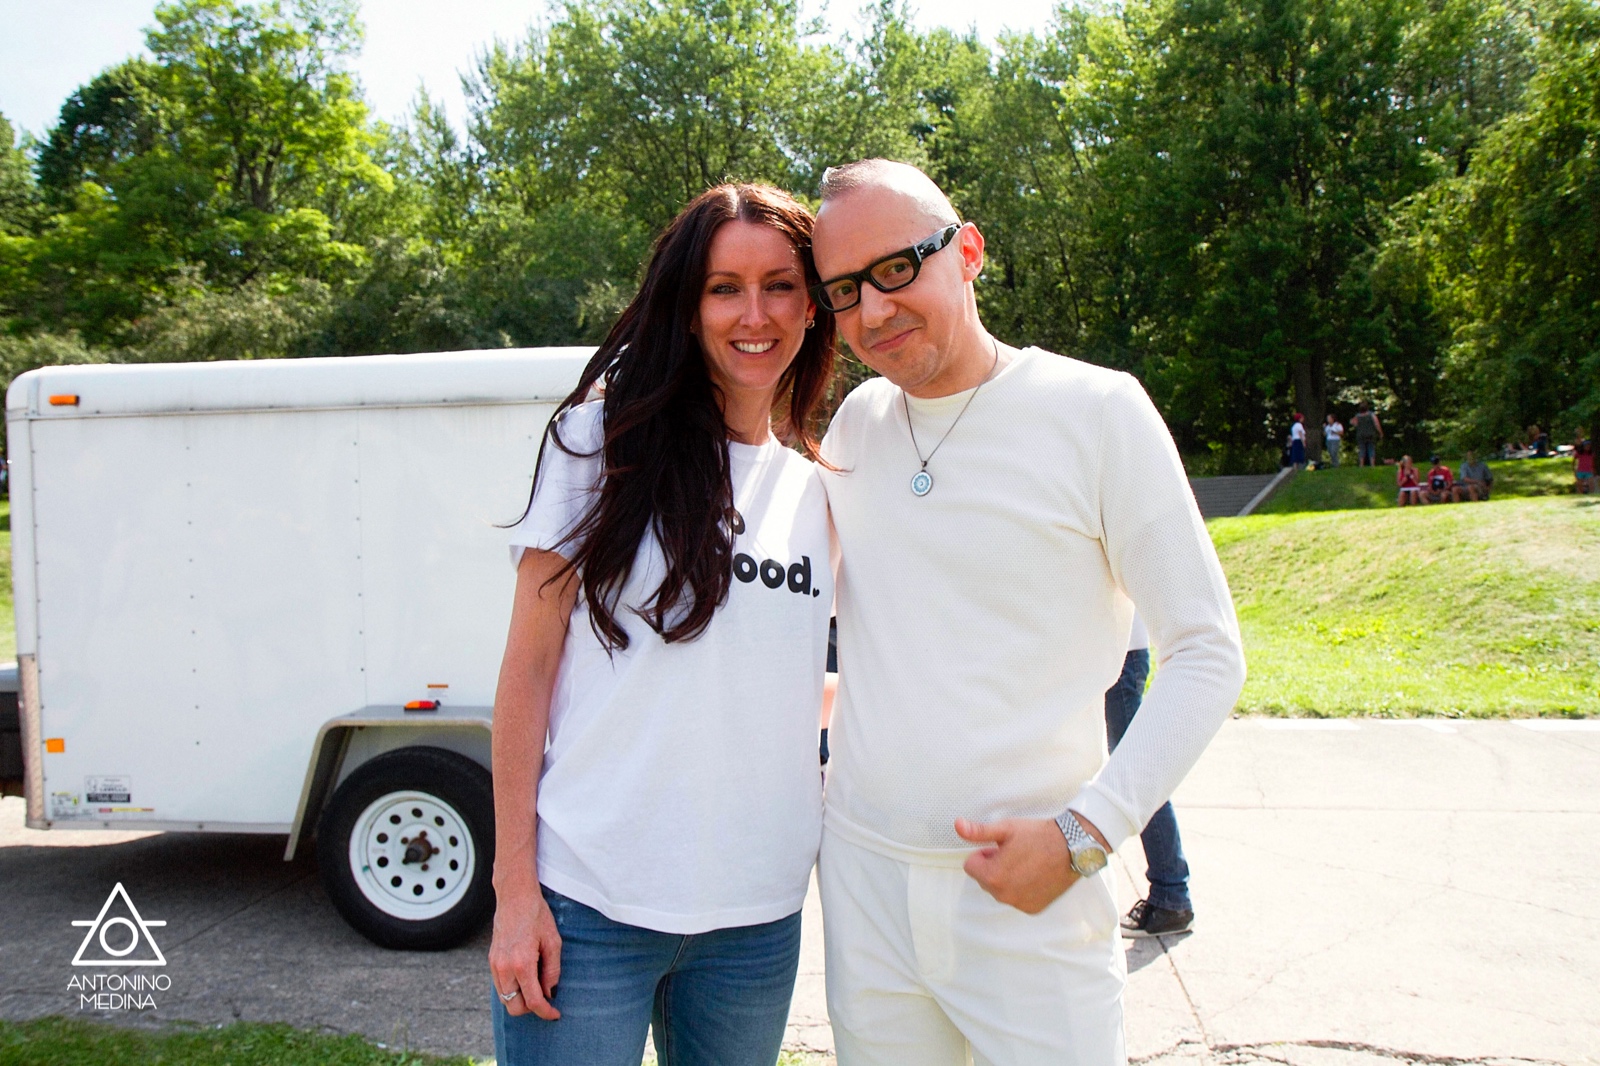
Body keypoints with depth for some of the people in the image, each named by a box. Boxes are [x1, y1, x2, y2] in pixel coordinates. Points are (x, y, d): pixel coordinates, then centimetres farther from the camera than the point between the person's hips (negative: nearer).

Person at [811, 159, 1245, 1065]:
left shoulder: (1097, 411, -8)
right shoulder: (856, 421, 6)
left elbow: (1208, 655, -7)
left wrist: (1083, 833, -15)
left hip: (1029, 891, -4)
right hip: (861, 876, 4)